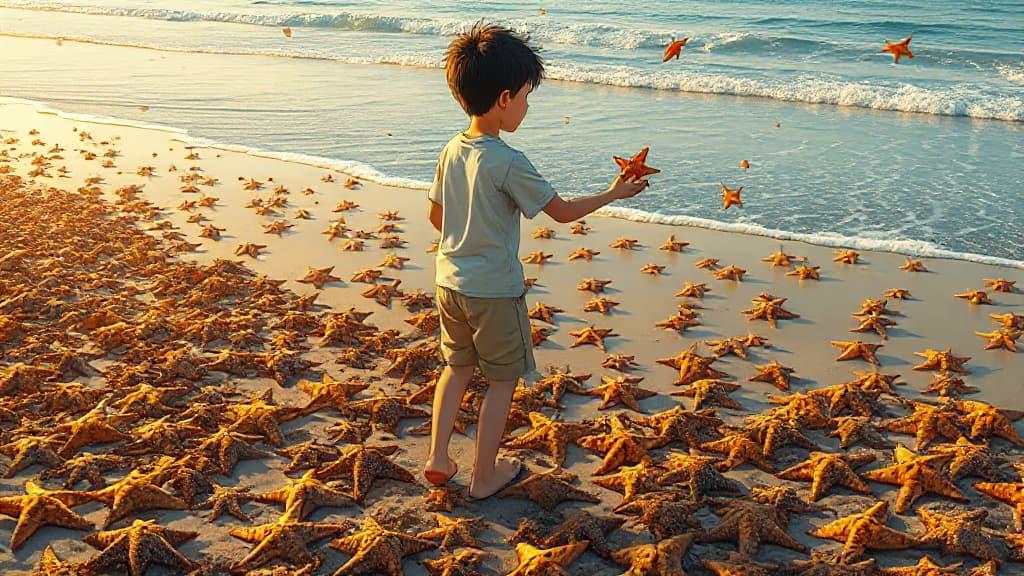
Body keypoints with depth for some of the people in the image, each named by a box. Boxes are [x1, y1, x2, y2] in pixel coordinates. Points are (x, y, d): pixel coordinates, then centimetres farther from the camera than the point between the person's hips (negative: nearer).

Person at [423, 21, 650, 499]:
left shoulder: (452, 151, 0)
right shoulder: (509, 163, -22)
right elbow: (562, 212, -14)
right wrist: (613, 194, 1)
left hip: (450, 281, 7)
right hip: (494, 290, -7)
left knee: (457, 367, 23)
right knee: (503, 380, 10)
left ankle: (437, 459, 27)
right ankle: (484, 476, 20)